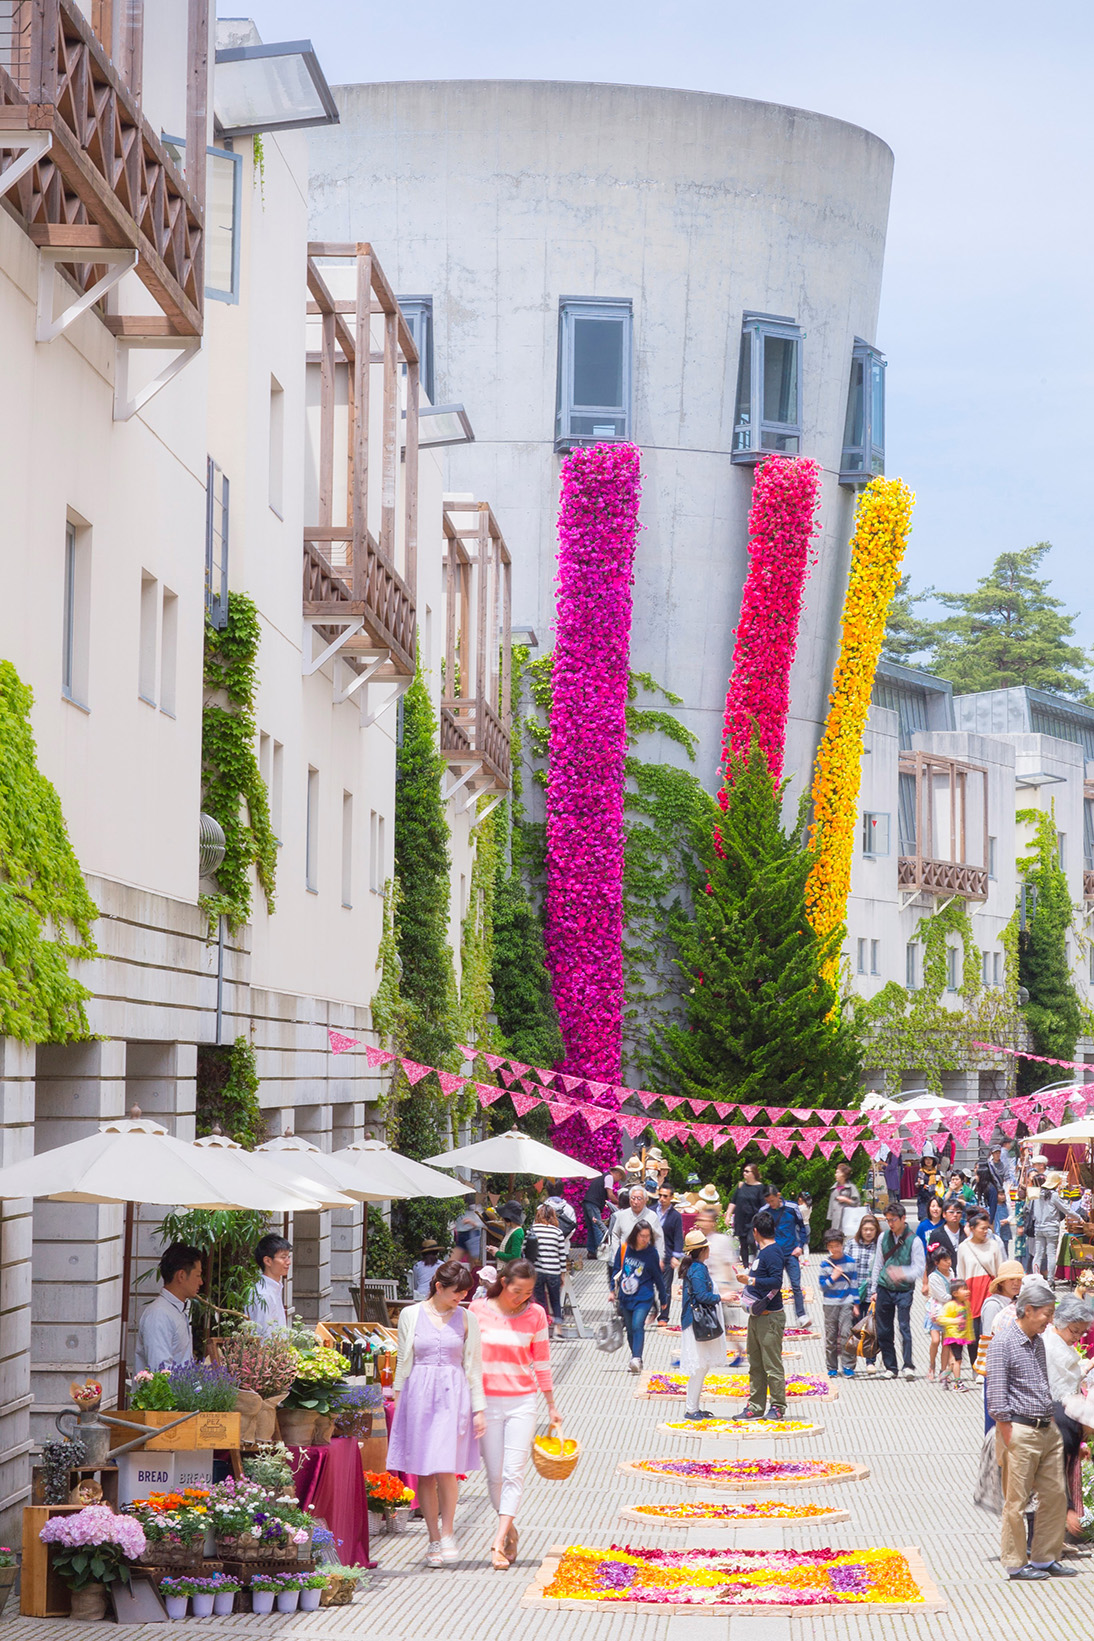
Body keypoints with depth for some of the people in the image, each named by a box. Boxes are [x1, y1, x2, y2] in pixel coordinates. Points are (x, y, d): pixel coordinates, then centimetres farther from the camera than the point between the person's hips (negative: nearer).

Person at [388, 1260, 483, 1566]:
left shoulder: (466, 1319, 7)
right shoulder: (411, 1315, 5)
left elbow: (473, 1366, 9)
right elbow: (403, 1361, 10)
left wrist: (479, 1409, 6)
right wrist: (398, 1400, 7)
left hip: (453, 1396, 0)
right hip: (418, 1395, 1)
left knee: (446, 1469, -11)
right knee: (424, 1473, 2)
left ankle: (447, 1532, 7)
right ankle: (434, 1540, 11)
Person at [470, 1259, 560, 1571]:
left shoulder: (535, 1314, 0)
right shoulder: (478, 1309, -1)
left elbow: (542, 1363, 8)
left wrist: (551, 1405, 11)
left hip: (521, 1402, -1)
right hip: (487, 1402, 1)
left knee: (514, 1473, -11)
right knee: (495, 1475, 5)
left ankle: (499, 1543, -17)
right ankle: (509, 1533, 22)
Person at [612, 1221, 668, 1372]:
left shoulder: (651, 1253, -5)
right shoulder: (624, 1249, -1)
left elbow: (658, 1277, 5)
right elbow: (616, 1269, 13)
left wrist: (663, 1298, 12)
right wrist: (613, 1289, 11)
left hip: (643, 1298, -3)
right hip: (625, 1297, 4)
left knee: (637, 1326, -20)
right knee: (630, 1329, 9)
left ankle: (636, 1359, -26)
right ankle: (636, 1358, 21)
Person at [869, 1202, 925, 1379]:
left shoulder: (914, 1241, -5)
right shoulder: (884, 1238, 9)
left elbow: (919, 1269, -8)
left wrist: (903, 1273, -26)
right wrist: (874, 1290, 14)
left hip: (904, 1290, -4)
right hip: (884, 1289, 4)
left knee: (904, 1326, -15)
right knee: (884, 1331, 5)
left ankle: (908, 1366, -14)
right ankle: (890, 1367, 13)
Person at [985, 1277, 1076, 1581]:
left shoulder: (1037, 1341, 13)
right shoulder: (1003, 1343, -12)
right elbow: (997, 1397, -14)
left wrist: (1051, 1424, 12)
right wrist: (1009, 1440, -15)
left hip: (1048, 1430, 8)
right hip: (1021, 1432, -8)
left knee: (1055, 1495, 9)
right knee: (1017, 1501, 0)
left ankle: (1044, 1558, 20)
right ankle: (1016, 1563, 9)